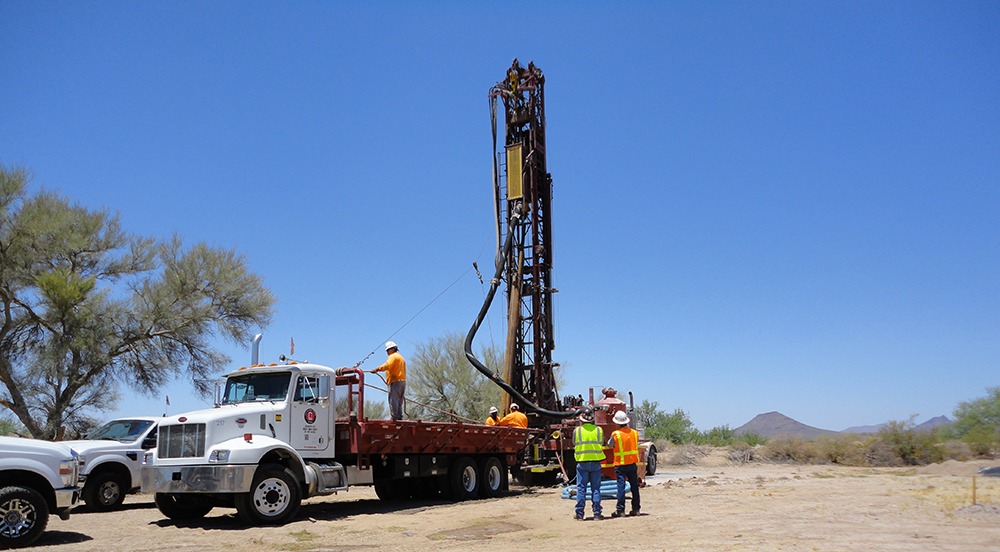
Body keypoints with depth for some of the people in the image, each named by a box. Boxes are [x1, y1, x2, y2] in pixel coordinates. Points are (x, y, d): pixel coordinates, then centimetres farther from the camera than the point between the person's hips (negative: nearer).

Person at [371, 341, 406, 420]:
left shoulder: (393, 356, -3)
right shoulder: (401, 357, 26)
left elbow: (387, 365, -22)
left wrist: (377, 369, -24)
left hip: (395, 381, -9)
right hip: (403, 381, 9)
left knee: (393, 400, -10)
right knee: (399, 401, 11)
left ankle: (394, 417, -14)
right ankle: (400, 417, 9)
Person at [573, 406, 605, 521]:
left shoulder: (577, 431, -6)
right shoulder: (599, 430, -1)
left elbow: (574, 445, 6)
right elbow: (602, 444, 10)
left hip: (582, 462, -1)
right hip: (596, 462, 1)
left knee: (581, 488, 5)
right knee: (596, 488, 7)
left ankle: (580, 514, 6)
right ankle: (597, 513, 7)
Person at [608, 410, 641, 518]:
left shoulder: (615, 434, -12)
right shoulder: (635, 433, 2)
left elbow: (610, 445, 2)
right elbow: (636, 446, 12)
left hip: (620, 464, -4)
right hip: (633, 463, 4)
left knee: (621, 487, -2)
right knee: (634, 486, 10)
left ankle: (620, 510, -1)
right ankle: (635, 509, 15)